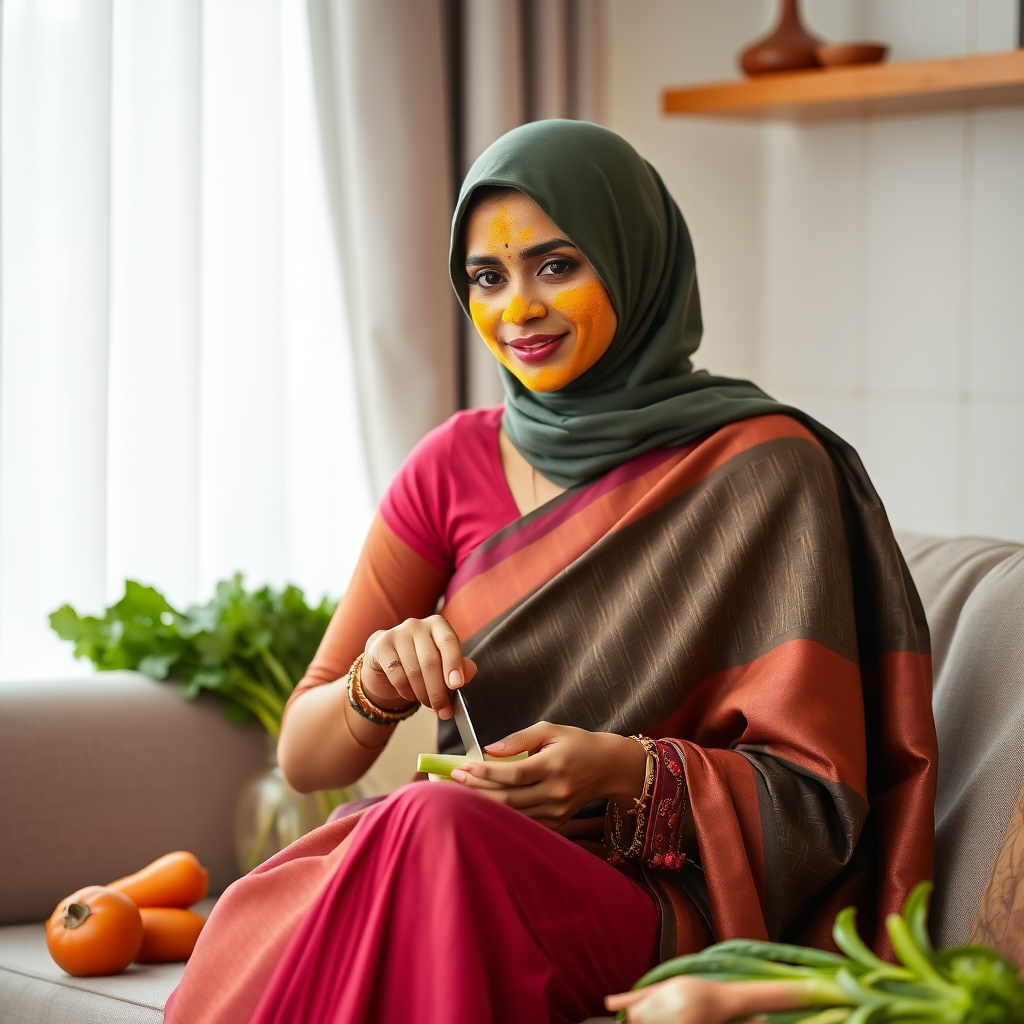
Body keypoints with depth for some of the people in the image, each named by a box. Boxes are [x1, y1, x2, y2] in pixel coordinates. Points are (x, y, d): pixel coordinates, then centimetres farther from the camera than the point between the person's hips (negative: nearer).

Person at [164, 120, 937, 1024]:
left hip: (661, 900, -3)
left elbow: (816, 800, -5)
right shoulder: (455, 464, 10)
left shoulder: (759, 467, -3)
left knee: (436, 829, -35)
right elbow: (304, 759, 10)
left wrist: (631, 773, -24)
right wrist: (377, 685, -14)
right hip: (457, 867, 3)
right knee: (255, 922, -32)